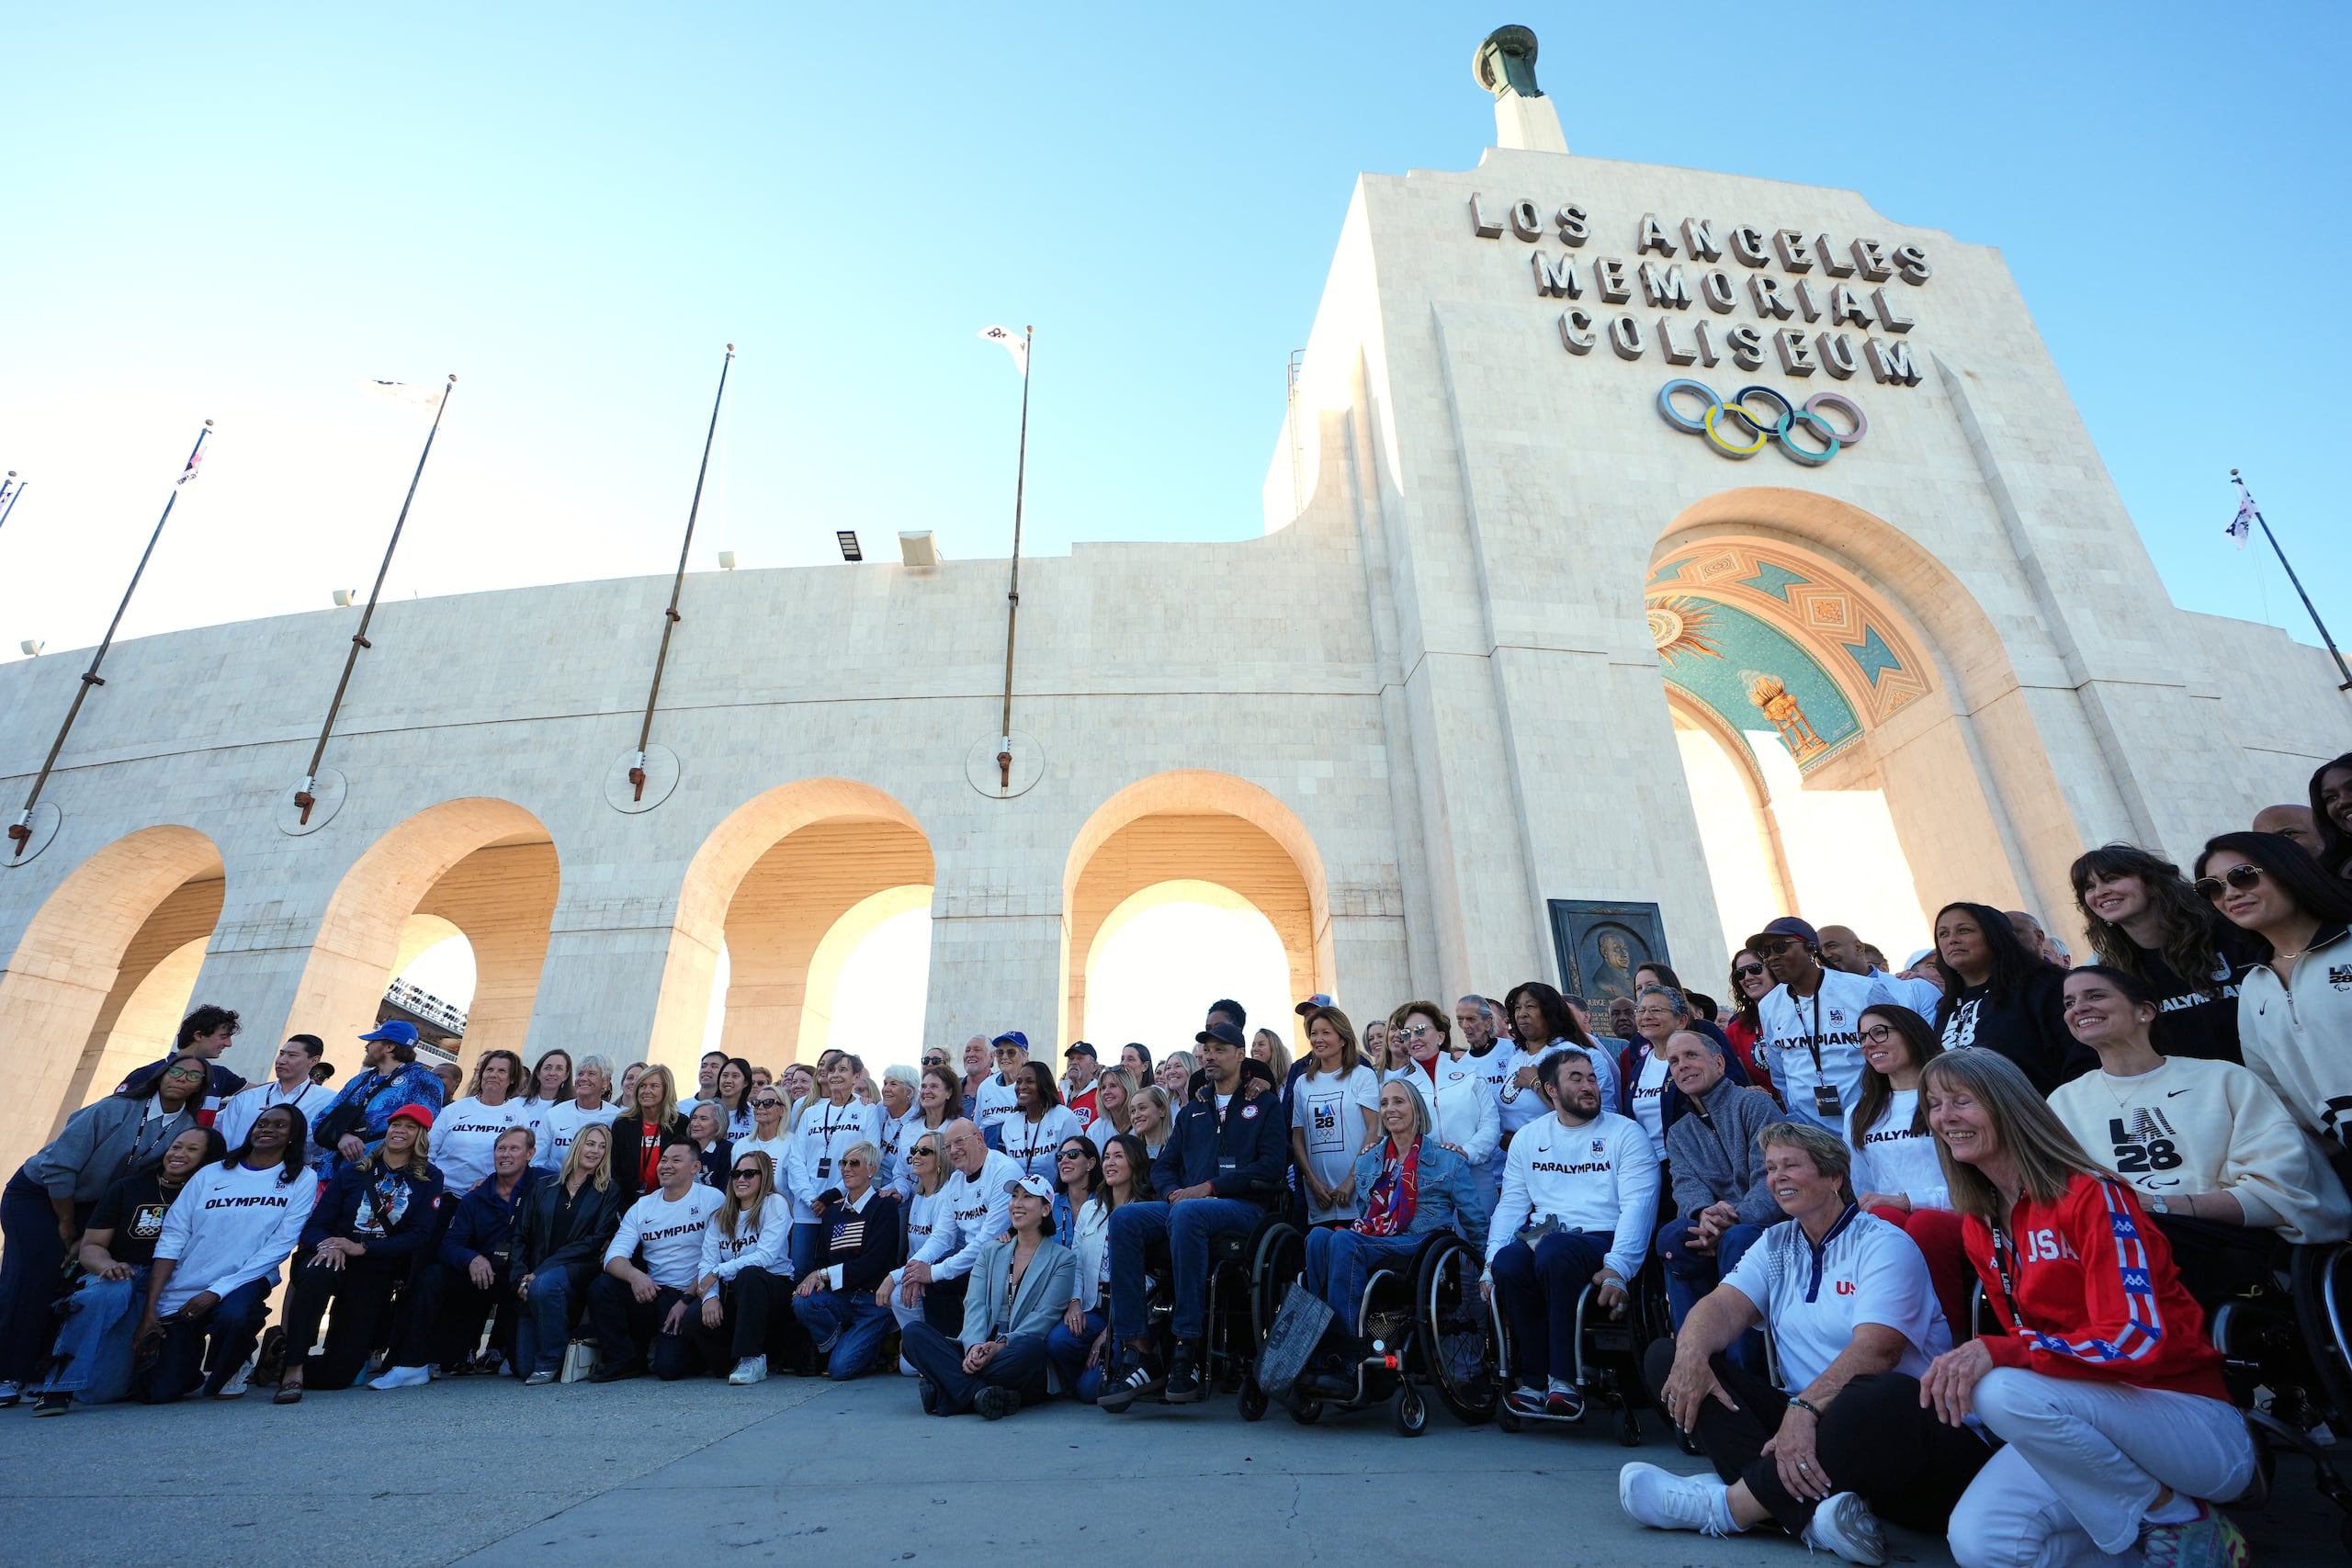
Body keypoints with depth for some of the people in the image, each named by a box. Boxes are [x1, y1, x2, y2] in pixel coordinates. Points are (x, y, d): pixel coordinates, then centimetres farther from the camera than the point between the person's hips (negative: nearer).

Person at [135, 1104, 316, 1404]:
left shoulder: (301, 1180, -1)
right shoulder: (210, 1175, 6)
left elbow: (280, 1244, -8)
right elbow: (171, 1239, 3)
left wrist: (217, 1291, -16)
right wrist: (150, 1308, -5)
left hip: (243, 1282, -2)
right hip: (180, 1295, 2)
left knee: (235, 1314, -36)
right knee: (159, 1392, -7)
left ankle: (229, 1371, -1)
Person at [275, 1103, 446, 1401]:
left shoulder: (429, 1179, 2)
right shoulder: (353, 1172, 7)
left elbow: (420, 1236, -7)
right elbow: (315, 1225, 1)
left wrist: (363, 1248, -19)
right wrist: (327, 1244, -22)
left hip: (377, 1274, 0)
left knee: (337, 1375, -5)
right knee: (318, 1273, -39)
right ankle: (293, 1368, -26)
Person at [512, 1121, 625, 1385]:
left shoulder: (609, 1191, 7)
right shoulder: (544, 1188, 17)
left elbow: (595, 1241, -4)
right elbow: (521, 1236, 11)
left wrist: (540, 1271, -13)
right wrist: (521, 1276, -7)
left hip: (578, 1270, -3)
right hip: (537, 1272, 3)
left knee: (544, 1286, -37)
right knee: (523, 1367, -12)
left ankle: (551, 1361, -19)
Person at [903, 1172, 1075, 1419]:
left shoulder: (1062, 1258, 7)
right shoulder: (990, 1251, 20)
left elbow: (1045, 1316, -6)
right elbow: (974, 1304, 6)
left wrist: (1001, 1346, -21)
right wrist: (974, 1345, -16)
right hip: (978, 1352, 4)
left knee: (1031, 1346, -39)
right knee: (914, 1331, -19)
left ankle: (948, 1392, -30)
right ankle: (981, 1394, -34)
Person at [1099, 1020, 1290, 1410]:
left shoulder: (1264, 1103, 9)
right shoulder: (1192, 1110, 23)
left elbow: (1272, 1166, -5)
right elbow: (1163, 1165, 20)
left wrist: (1209, 1187, -12)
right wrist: (1173, 1192, -5)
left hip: (1244, 1207, -5)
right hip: (1186, 1203, 5)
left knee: (1186, 1214, -38)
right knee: (1124, 1219, -24)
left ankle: (1187, 1353, -31)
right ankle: (1140, 1354, -25)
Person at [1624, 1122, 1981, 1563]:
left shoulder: (1883, 1245, -4)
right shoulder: (1775, 1245, 14)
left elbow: (1876, 1349, -20)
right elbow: (1725, 1306, -1)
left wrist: (1805, 1408, -35)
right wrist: (1692, 1354, -24)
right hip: (1800, 1416, 6)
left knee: (1890, 1396, -40)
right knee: (1667, 1355, -10)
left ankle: (1731, 1504, -29)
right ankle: (1811, 1513, -29)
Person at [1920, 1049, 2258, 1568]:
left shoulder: (2091, 1195, -15)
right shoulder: (1980, 1228, 6)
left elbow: (2138, 1340, -23)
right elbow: (2027, 1340, 12)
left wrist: (1998, 1352, -35)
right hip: (2085, 1418, 5)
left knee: (2004, 1391, -34)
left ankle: (2182, 1523, -7)